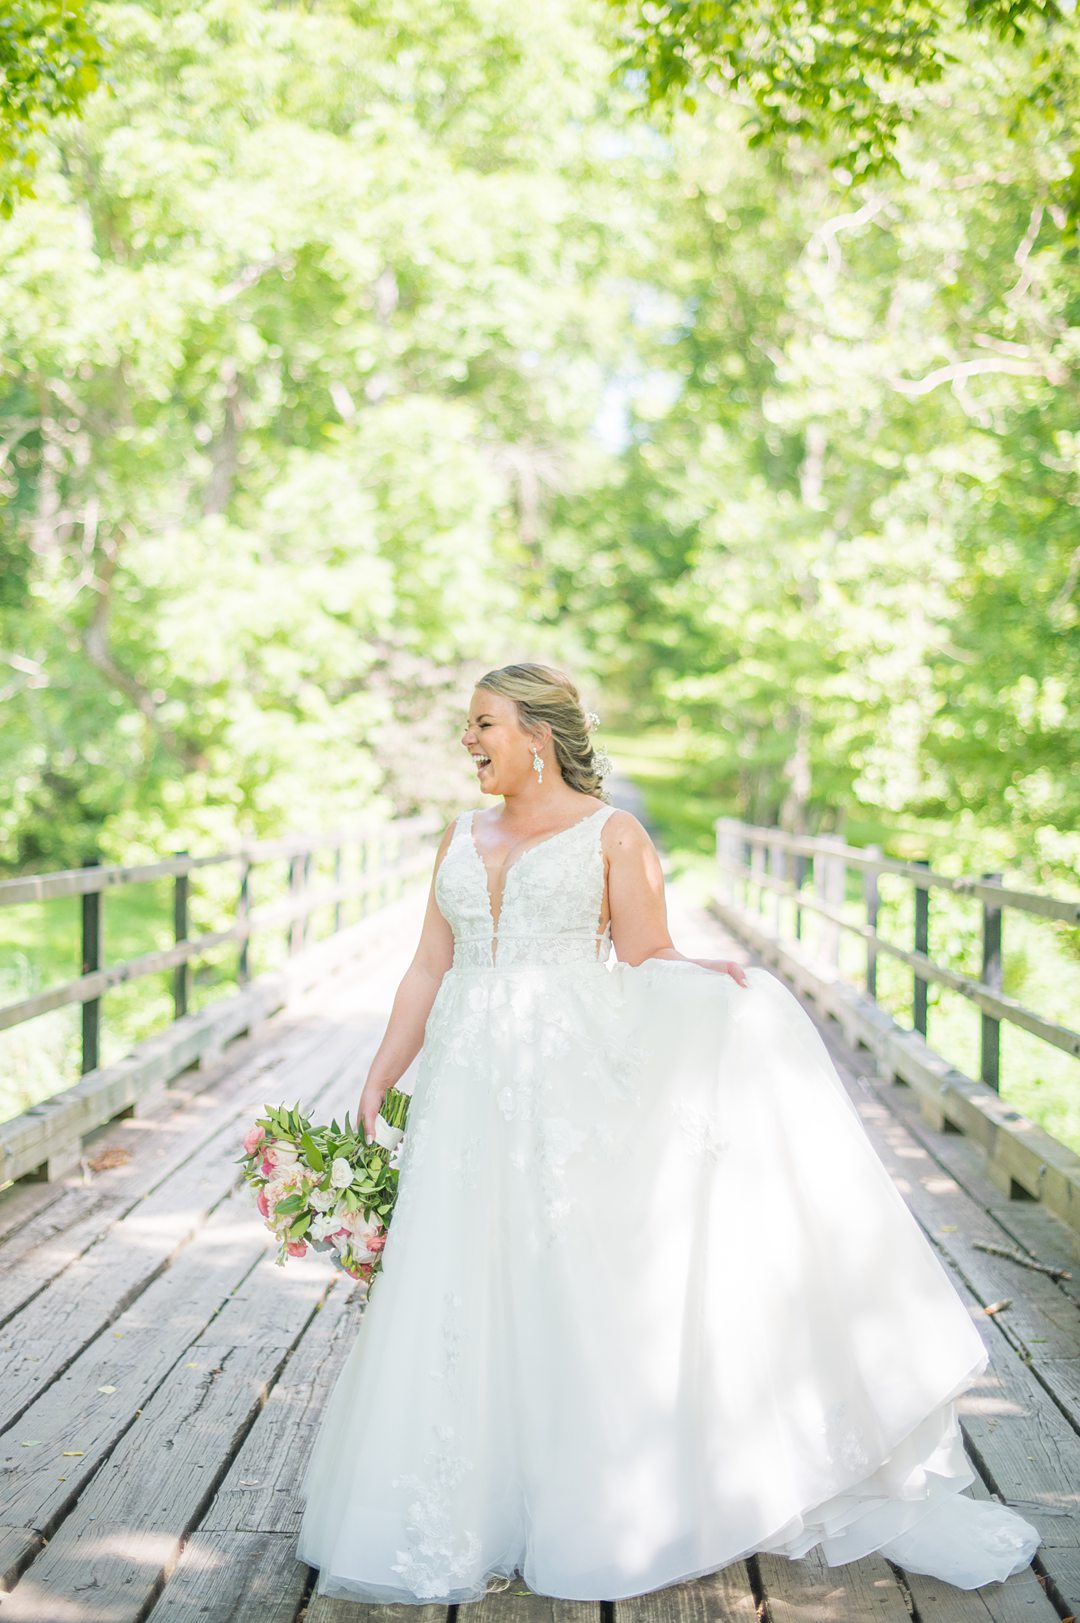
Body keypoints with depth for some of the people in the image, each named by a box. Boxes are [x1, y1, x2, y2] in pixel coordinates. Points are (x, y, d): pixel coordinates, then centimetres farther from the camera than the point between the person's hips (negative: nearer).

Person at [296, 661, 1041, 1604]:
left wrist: (711, 979, -23)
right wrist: (377, 1083, 8)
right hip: (469, 1093, 4)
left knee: (586, 1299, -3)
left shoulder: (611, 835, 2)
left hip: (576, 1091, -4)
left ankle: (612, 1515, 10)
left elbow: (647, 964, -2)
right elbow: (428, 972, 14)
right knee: (464, 1304, 3)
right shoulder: (462, 840, 16)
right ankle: (470, 1525, 15)